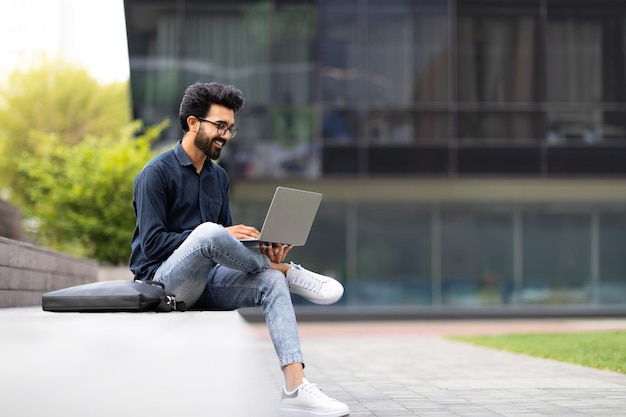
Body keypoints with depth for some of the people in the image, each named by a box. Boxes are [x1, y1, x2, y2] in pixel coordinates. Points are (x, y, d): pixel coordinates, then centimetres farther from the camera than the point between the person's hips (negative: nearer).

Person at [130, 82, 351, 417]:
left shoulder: (218, 177, 14)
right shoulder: (156, 173, -8)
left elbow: (226, 246, 15)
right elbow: (153, 243, -16)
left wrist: (261, 252, -8)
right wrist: (219, 236, -22)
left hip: (207, 283, 7)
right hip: (164, 282, -7)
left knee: (270, 281, -22)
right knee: (209, 232, -36)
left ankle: (295, 388, -34)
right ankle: (289, 271, -13)